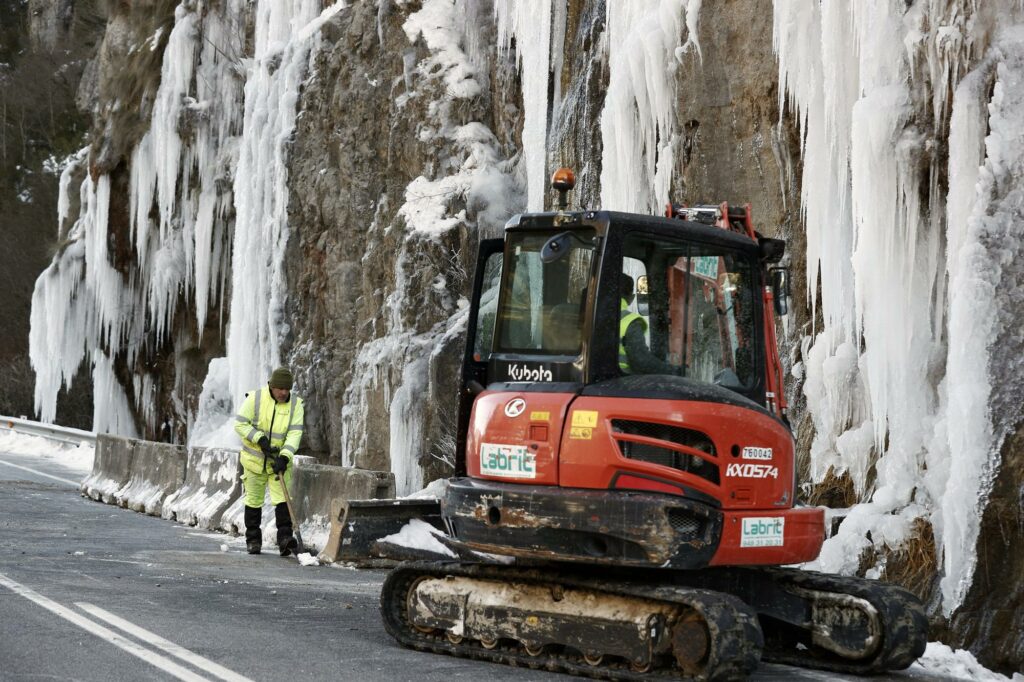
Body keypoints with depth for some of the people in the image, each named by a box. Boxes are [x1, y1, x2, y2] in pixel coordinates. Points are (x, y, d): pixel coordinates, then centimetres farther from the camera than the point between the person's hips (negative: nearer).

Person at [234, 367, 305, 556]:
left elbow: (295, 433, -14)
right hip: (254, 459, -1)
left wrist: (284, 457, -26)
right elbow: (240, 424, -11)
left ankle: (285, 539, -17)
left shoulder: (295, 404, -7)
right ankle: (253, 539, 20)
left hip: (279, 460, 1)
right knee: (254, 500, 8)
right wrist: (260, 439, -22)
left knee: (283, 498, -12)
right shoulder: (255, 398, -13)